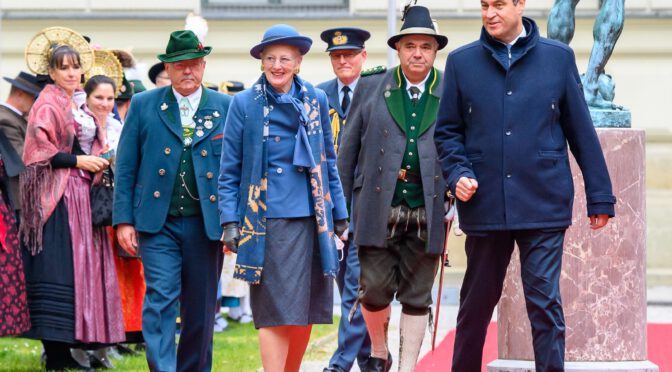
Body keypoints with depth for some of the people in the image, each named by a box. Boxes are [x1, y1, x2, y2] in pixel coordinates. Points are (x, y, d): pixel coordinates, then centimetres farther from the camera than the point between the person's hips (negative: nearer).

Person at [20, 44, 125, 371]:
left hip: (83, 192, 9)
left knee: (82, 268, 7)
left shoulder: (80, 106, 17)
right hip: (57, 195, -9)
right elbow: (39, 151, -14)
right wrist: (77, 160, -15)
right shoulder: (47, 106, -7)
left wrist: (99, 161, 8)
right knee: (58, 271, -11)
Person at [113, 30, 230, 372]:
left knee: (201, 309, 8)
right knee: (160, 298, -13)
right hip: (158, 224, -1)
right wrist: (123, 220, -2)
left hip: (207, 224, 1)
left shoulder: (226, 108, 5)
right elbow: (125, 168, 5)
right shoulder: (143, 106, 4)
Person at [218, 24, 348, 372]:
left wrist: (339, 212, 13)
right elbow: (229, 169, 3)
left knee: (305, 309, 5)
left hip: (310, 219, 3)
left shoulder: (316, 100, 9)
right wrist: (229, 220, -4)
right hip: (265, 220, -3)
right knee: (274, 311, -7)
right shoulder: (244, 103, 1)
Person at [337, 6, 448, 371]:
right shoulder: (370, 88, 7)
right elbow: (348, 151, 8)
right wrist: (340, 205, 4)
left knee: (416, 297, 4)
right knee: (374, 288, -3)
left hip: (427, 213, 0)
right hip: (378, 209, 0)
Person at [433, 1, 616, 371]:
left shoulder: (558, 57, 3)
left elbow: (581, 131, 5)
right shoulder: (461, 61, 5)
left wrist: (600, 197, 5)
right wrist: (457, 173, -9)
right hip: (484, 206, 2)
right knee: (476, 303, 12)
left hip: (544, 205, -2)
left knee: (545, 302, -5)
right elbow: (447, 131, 9)